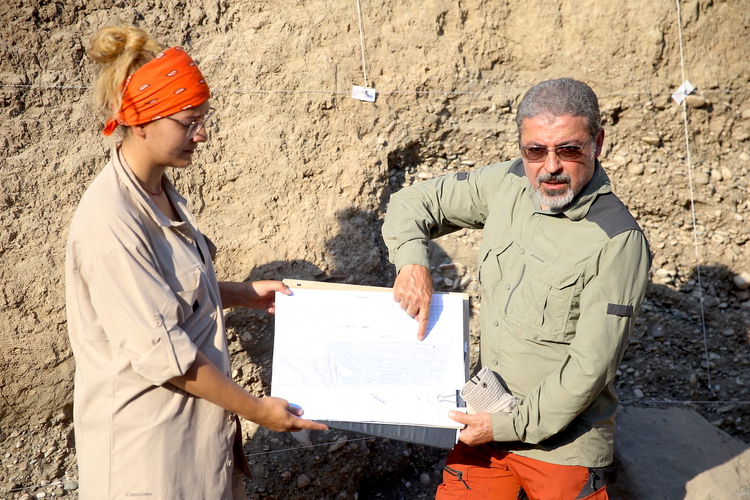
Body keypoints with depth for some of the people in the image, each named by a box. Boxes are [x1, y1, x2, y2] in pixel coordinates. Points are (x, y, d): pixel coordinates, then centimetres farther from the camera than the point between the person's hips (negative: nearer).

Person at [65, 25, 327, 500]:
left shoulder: (160, 190, 2)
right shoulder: (109, 221, -25)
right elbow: (160, 352, -24)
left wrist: (245, 293, 7)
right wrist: (256, 409, -18)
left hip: (196, 417, 8)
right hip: (148, 437, -8)